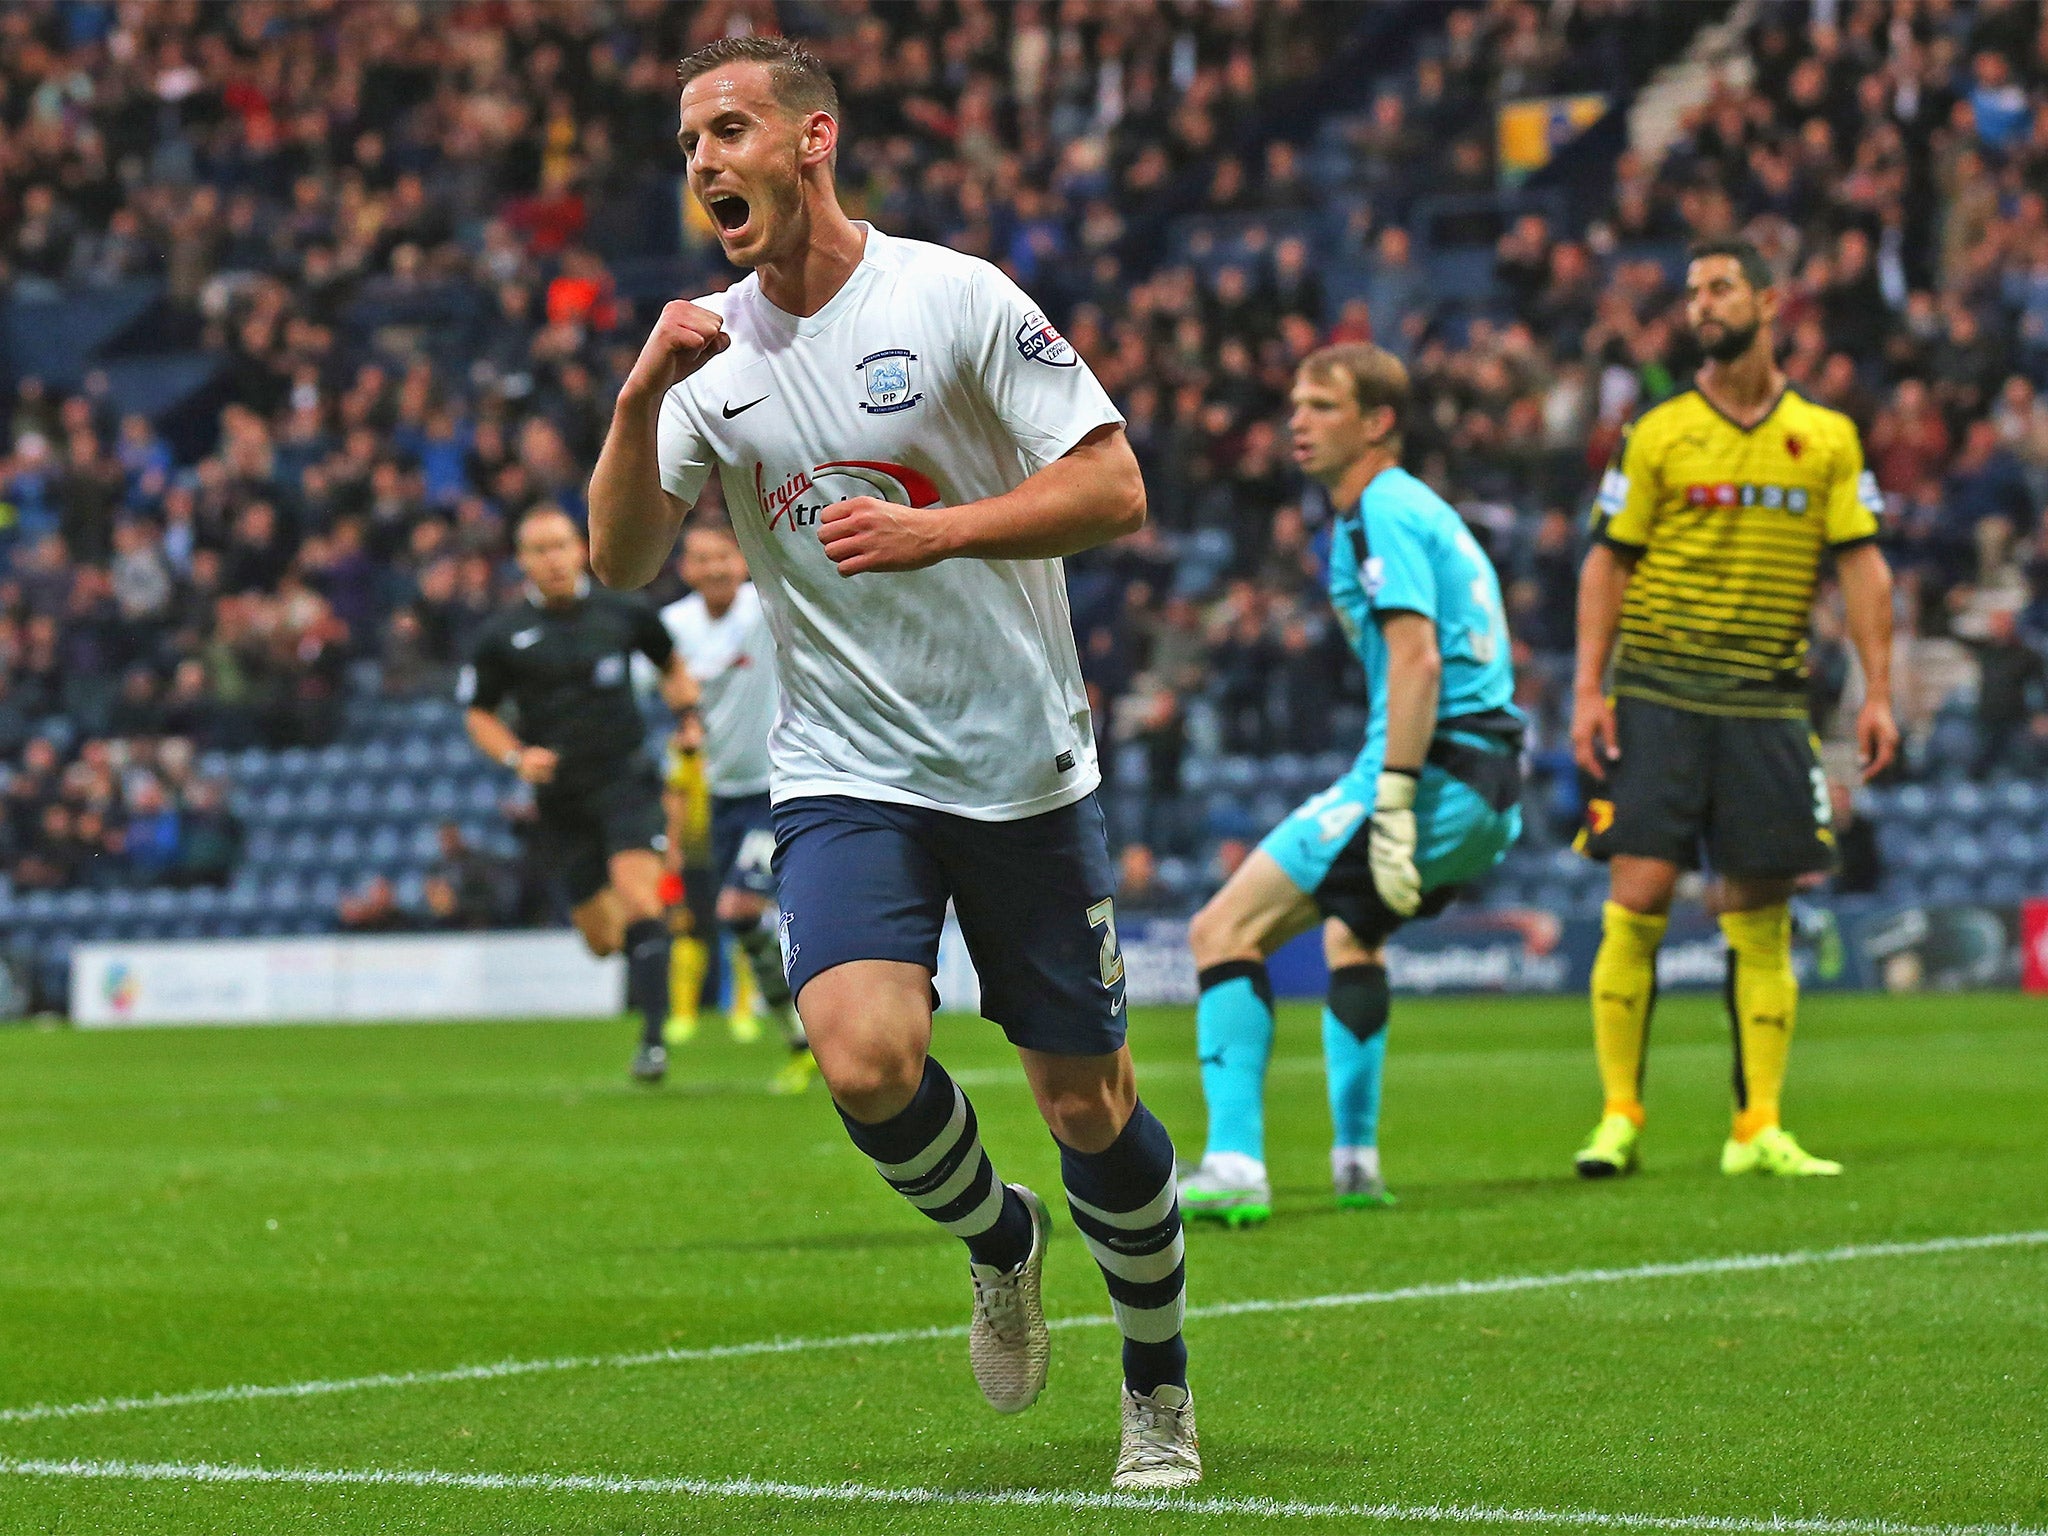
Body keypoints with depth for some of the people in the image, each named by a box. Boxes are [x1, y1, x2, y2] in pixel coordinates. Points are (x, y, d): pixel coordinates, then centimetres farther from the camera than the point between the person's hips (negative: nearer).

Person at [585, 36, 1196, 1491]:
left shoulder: (957, 298, -8)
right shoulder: (713, 353, 3)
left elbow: (1114, 489, -11)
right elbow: (621, 562, -3)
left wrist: (936, 529, -22)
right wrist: (638, 401, -18)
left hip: (1025, 770, -2)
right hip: (845, 779, 2)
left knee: (1090, 1107, 3)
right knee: (866, 1057, -22)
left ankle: (1159, 1382, 28)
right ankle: (998, 1241, 10)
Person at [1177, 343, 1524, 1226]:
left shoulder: (1383, 512, -8)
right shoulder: (1419, 510, 22)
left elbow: (1417, 659, -20)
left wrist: (1393, 809, -25)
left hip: (1435, 775, -10)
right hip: (1487, 800, 10)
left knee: (1223, 931, -9)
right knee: (1350, 930, 35)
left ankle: (1234, 1168, -19)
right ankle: (1355, 1161, 32)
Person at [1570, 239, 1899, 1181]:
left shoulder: (1827, 438, 8)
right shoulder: (1658, 435, 4)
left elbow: (1861, 564, 8)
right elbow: (1608, 563, 5)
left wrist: (1877, 693, -1)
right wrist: (1588, 688, -3)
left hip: (1767, 705, 1)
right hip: (1657, 699, -1)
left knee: (1759, 917, 2)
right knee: (1638, 898, -9)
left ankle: (1758, 1129, 6)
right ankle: (1618, 1117, -2)